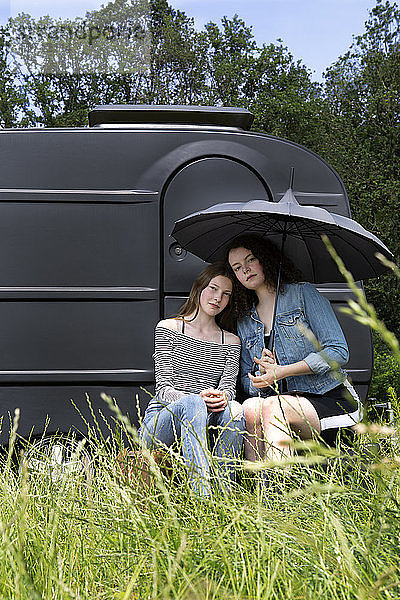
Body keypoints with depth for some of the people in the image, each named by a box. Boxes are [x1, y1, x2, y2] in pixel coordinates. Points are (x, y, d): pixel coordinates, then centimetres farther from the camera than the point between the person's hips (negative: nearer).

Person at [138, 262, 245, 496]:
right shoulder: (168, 328, 6)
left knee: (234, 410, -29)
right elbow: (163, 389, -2)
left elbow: (229, 387, 5)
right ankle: (202, 495, -49)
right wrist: (198, 398, -22)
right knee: (192, 403, -36)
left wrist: (222, 397, -21)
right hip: (160, 421, -3)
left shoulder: (231, 342, 17)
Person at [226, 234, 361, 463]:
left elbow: (338, 352, -7)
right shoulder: (245, 321, 18)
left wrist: (281, 372, -15)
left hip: (332, 400, -4)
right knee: (249, 407, -30)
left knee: (272, 407, -34)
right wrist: (265, 375, -10)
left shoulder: (303, 293, 3)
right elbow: (248, 383, 16)